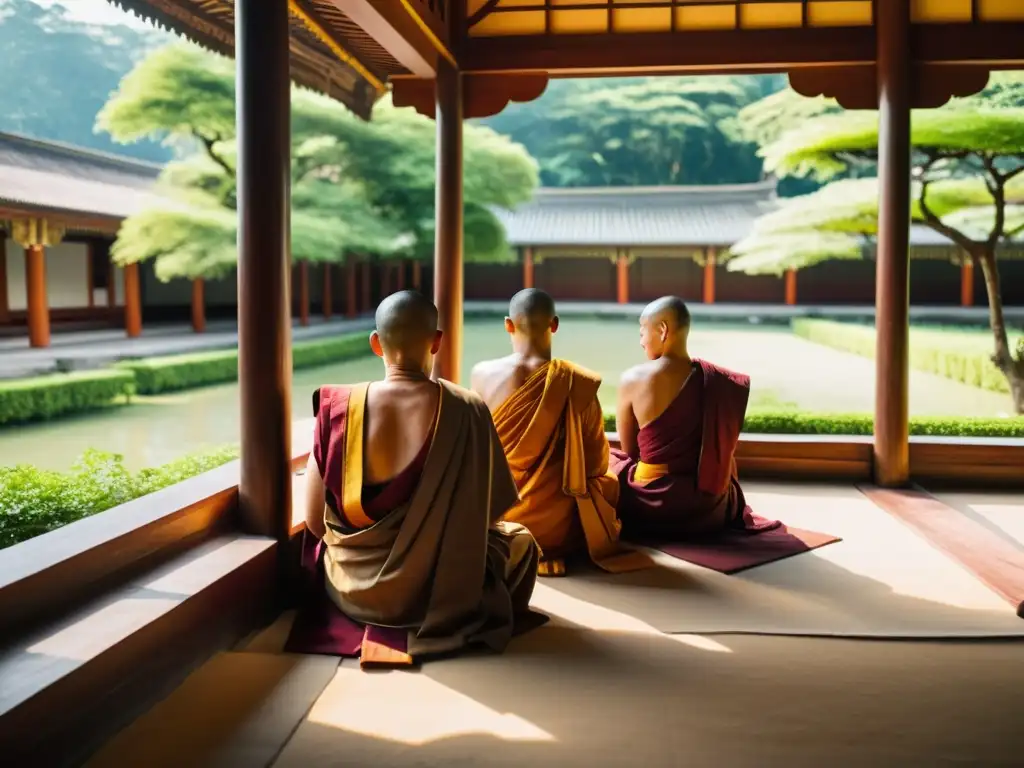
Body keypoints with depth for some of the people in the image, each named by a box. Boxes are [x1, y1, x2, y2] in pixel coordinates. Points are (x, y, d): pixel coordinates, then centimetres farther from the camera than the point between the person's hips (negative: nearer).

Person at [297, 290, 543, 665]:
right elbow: (489, 511, -6)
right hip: (436, 594, -2)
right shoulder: (467, 411, -16)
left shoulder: (338, 408, -12)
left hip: (351, 590, 2)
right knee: (518, 539, 27)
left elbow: (315, 522, -6)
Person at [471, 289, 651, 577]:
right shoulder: (576, 382, -17)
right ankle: (548, 549, 21)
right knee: (608, 483, 29)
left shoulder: (482, 374, -10)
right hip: (555, 525, -3)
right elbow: (597, 463, -5)